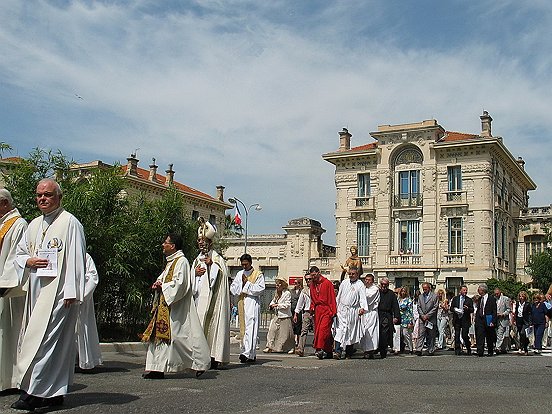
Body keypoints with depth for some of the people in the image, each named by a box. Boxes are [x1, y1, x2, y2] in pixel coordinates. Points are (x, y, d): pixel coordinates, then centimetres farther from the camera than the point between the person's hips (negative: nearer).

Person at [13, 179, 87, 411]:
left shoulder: (69, 222, -5)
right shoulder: (34, 225, 17)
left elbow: (76, 258, -11)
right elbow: (19, 253, 23)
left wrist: (71, 292, -17)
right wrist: (28, 261, -2)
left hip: (59, 291, -7)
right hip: (36, 290, 7)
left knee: (43, 337, -12)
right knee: (56, 341, 10)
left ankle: (33, 391, -9)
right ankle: (55, 393, 15)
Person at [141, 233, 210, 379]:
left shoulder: (181, 261, -13)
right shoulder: (171, 262, 17)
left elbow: (179, 284, -21)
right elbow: (163, 278, 24)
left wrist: (162, 286, -12)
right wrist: (157, 284, 3)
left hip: (176, 306, -10)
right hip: (164, 305, 10)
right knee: (159, 334, 6)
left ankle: (200, 362, 4)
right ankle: (157, 369, 8)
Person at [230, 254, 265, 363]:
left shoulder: (258, 274, 3)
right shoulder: (239, 274, 18)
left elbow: (260, 289, -9)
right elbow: (232, 288, 12)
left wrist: (247, 283, -7)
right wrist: (242, 283, -3)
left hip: (253, 303, -6)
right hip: (241, 303, 6)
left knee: (250, 329, -15)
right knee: (243, 328, 6)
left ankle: (248, 353, -24)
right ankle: (252, 354, 13)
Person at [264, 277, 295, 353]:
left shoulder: (287, 293, -9)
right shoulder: (277, 293, 13)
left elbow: (287, 305, -15)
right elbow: (273, 301, 24)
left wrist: (277, 305, -16)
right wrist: (272, 305, 2)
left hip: (285, 316, -6)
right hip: (277, 316, 6)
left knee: (286, 333, 2)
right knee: (272, 329, -5)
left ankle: (292, 348, 18)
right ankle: (269, 346, -3)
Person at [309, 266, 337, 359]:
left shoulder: (327, 283, -4)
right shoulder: (312, 284, 14)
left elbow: (332, 298, -6)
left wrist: (333, 311, -9)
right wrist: (312, 308, 9)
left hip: (326, 310, -6)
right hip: (317, 310, 6)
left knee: (323, 328, -18)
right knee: (317, 330, 3)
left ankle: (319, 348, -22)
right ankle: (328, 351, 10)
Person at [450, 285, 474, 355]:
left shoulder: (469, 300, 8)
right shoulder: (455, 298, 11)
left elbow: (472, 310, 5)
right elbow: (451, 308, 10)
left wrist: (468, 308, -16)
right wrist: (455, 310, -11)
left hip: (465, 320, -2)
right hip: (457, 319, 2)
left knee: (465, 336, -7)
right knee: (457, 335, 3)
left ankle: (468, 349, 13)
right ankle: (457, 350, 11)